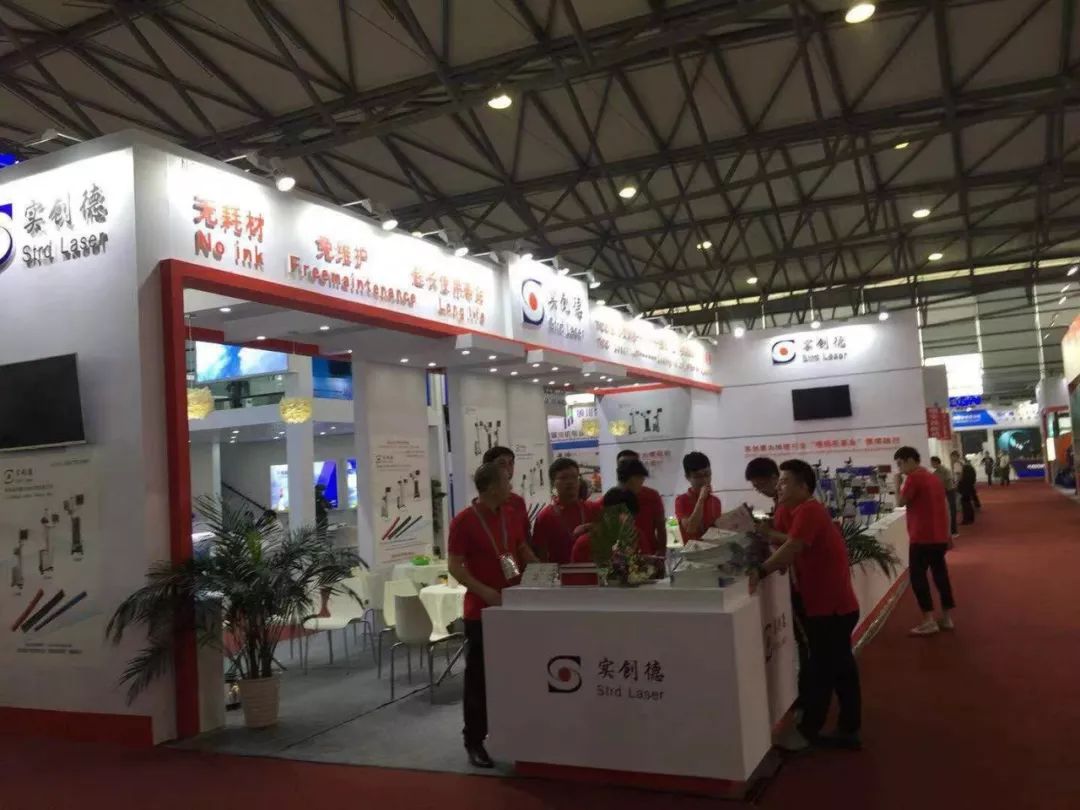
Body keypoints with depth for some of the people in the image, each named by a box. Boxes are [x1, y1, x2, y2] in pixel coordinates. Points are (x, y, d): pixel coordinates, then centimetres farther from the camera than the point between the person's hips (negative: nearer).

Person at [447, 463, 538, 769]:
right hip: (481, 611, -6)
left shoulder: (511, 514, 6)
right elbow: (454, 566, -14)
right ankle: (474, 741, 12)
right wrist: (485, 592, -24)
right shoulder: (463, 521, -13)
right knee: (479, 676, 2)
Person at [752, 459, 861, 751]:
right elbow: (796, 545, 12)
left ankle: (808, 731, 12)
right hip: (835, 604, 10)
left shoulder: (808, 510, -18)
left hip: (830, 607, -10)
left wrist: (760, 571, -33)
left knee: (821, 671, 2)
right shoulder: (808, 510, 16)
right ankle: (849, 731, 22)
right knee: (841, 669, 14)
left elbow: (792, 548, -29)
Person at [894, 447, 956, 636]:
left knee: (918, 576, -3)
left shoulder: (914, 478, -12)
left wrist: (898, 484, 0)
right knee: (941, 575, 12)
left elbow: (900, 502, -13)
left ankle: (929, 621, -6)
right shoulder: (934, 477, 14)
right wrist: (948, 534, 22)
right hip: (940, 536, 9)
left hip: (922, 537, -8)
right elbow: (943, 506, 17)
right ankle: (947, 617, 16)